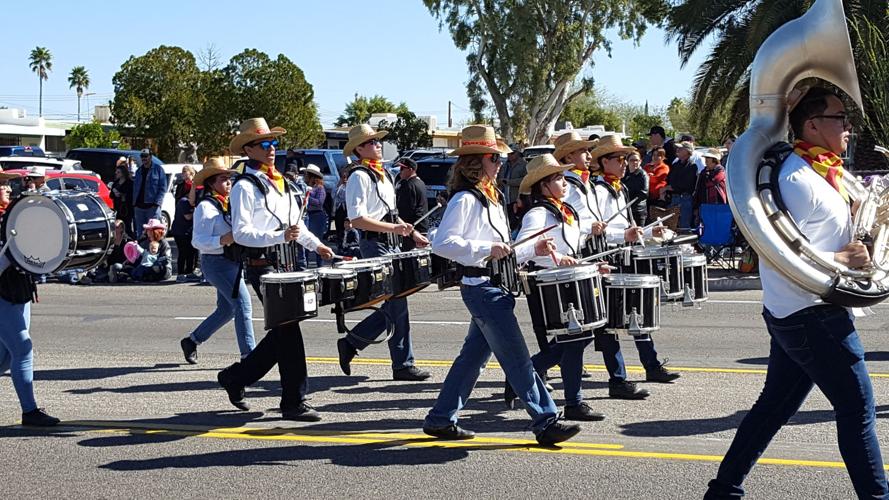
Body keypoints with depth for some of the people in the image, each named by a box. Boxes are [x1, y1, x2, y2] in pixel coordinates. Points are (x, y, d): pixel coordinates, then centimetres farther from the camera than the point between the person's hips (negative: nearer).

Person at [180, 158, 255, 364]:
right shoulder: (205, 207, -12)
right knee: (243, 305, -14)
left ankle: (191, 341, 30)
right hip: (217, 262, -10)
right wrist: (223, 240, -31)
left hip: (232, 261, 10)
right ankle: (248, 354, -11)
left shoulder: (228, 204, 16)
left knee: (226, 310, 15)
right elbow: (198, 240, -18)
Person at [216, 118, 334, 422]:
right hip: (262, 265, -8)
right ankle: (294, 402, -1)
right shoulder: (245, 187, -7)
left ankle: (235, 377, 26)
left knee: (283, 331, 11)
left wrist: (314, 244, 10)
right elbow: (241, 233, -14)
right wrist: (279, 237, -25)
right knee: (288, 330, -9)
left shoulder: (281, 183, 18)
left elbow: (296, 223, 25)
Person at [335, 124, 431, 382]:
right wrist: (393, 228, -24)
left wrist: (413, 233, 17)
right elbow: (357, 219, -19)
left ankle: (350, 343, 18)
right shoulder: (360, 176, -10)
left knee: (392, 305, 10)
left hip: (392, 245, 9)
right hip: (375, 246, -9)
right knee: (397, 305, -7)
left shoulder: (383, 174, 19)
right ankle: (403, 365, 2)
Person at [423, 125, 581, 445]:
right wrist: (486, 249, -24)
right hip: (481, 286, -10)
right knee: (517, 358, -8)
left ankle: (440, 419, 20)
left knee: (474, 355, 13)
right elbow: (442, 243, -21)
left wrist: (533, 249, 12)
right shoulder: (464, 199, -12)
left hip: (494, 286, 10)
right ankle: (546, 423, -5)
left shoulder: (491, 198, 19)